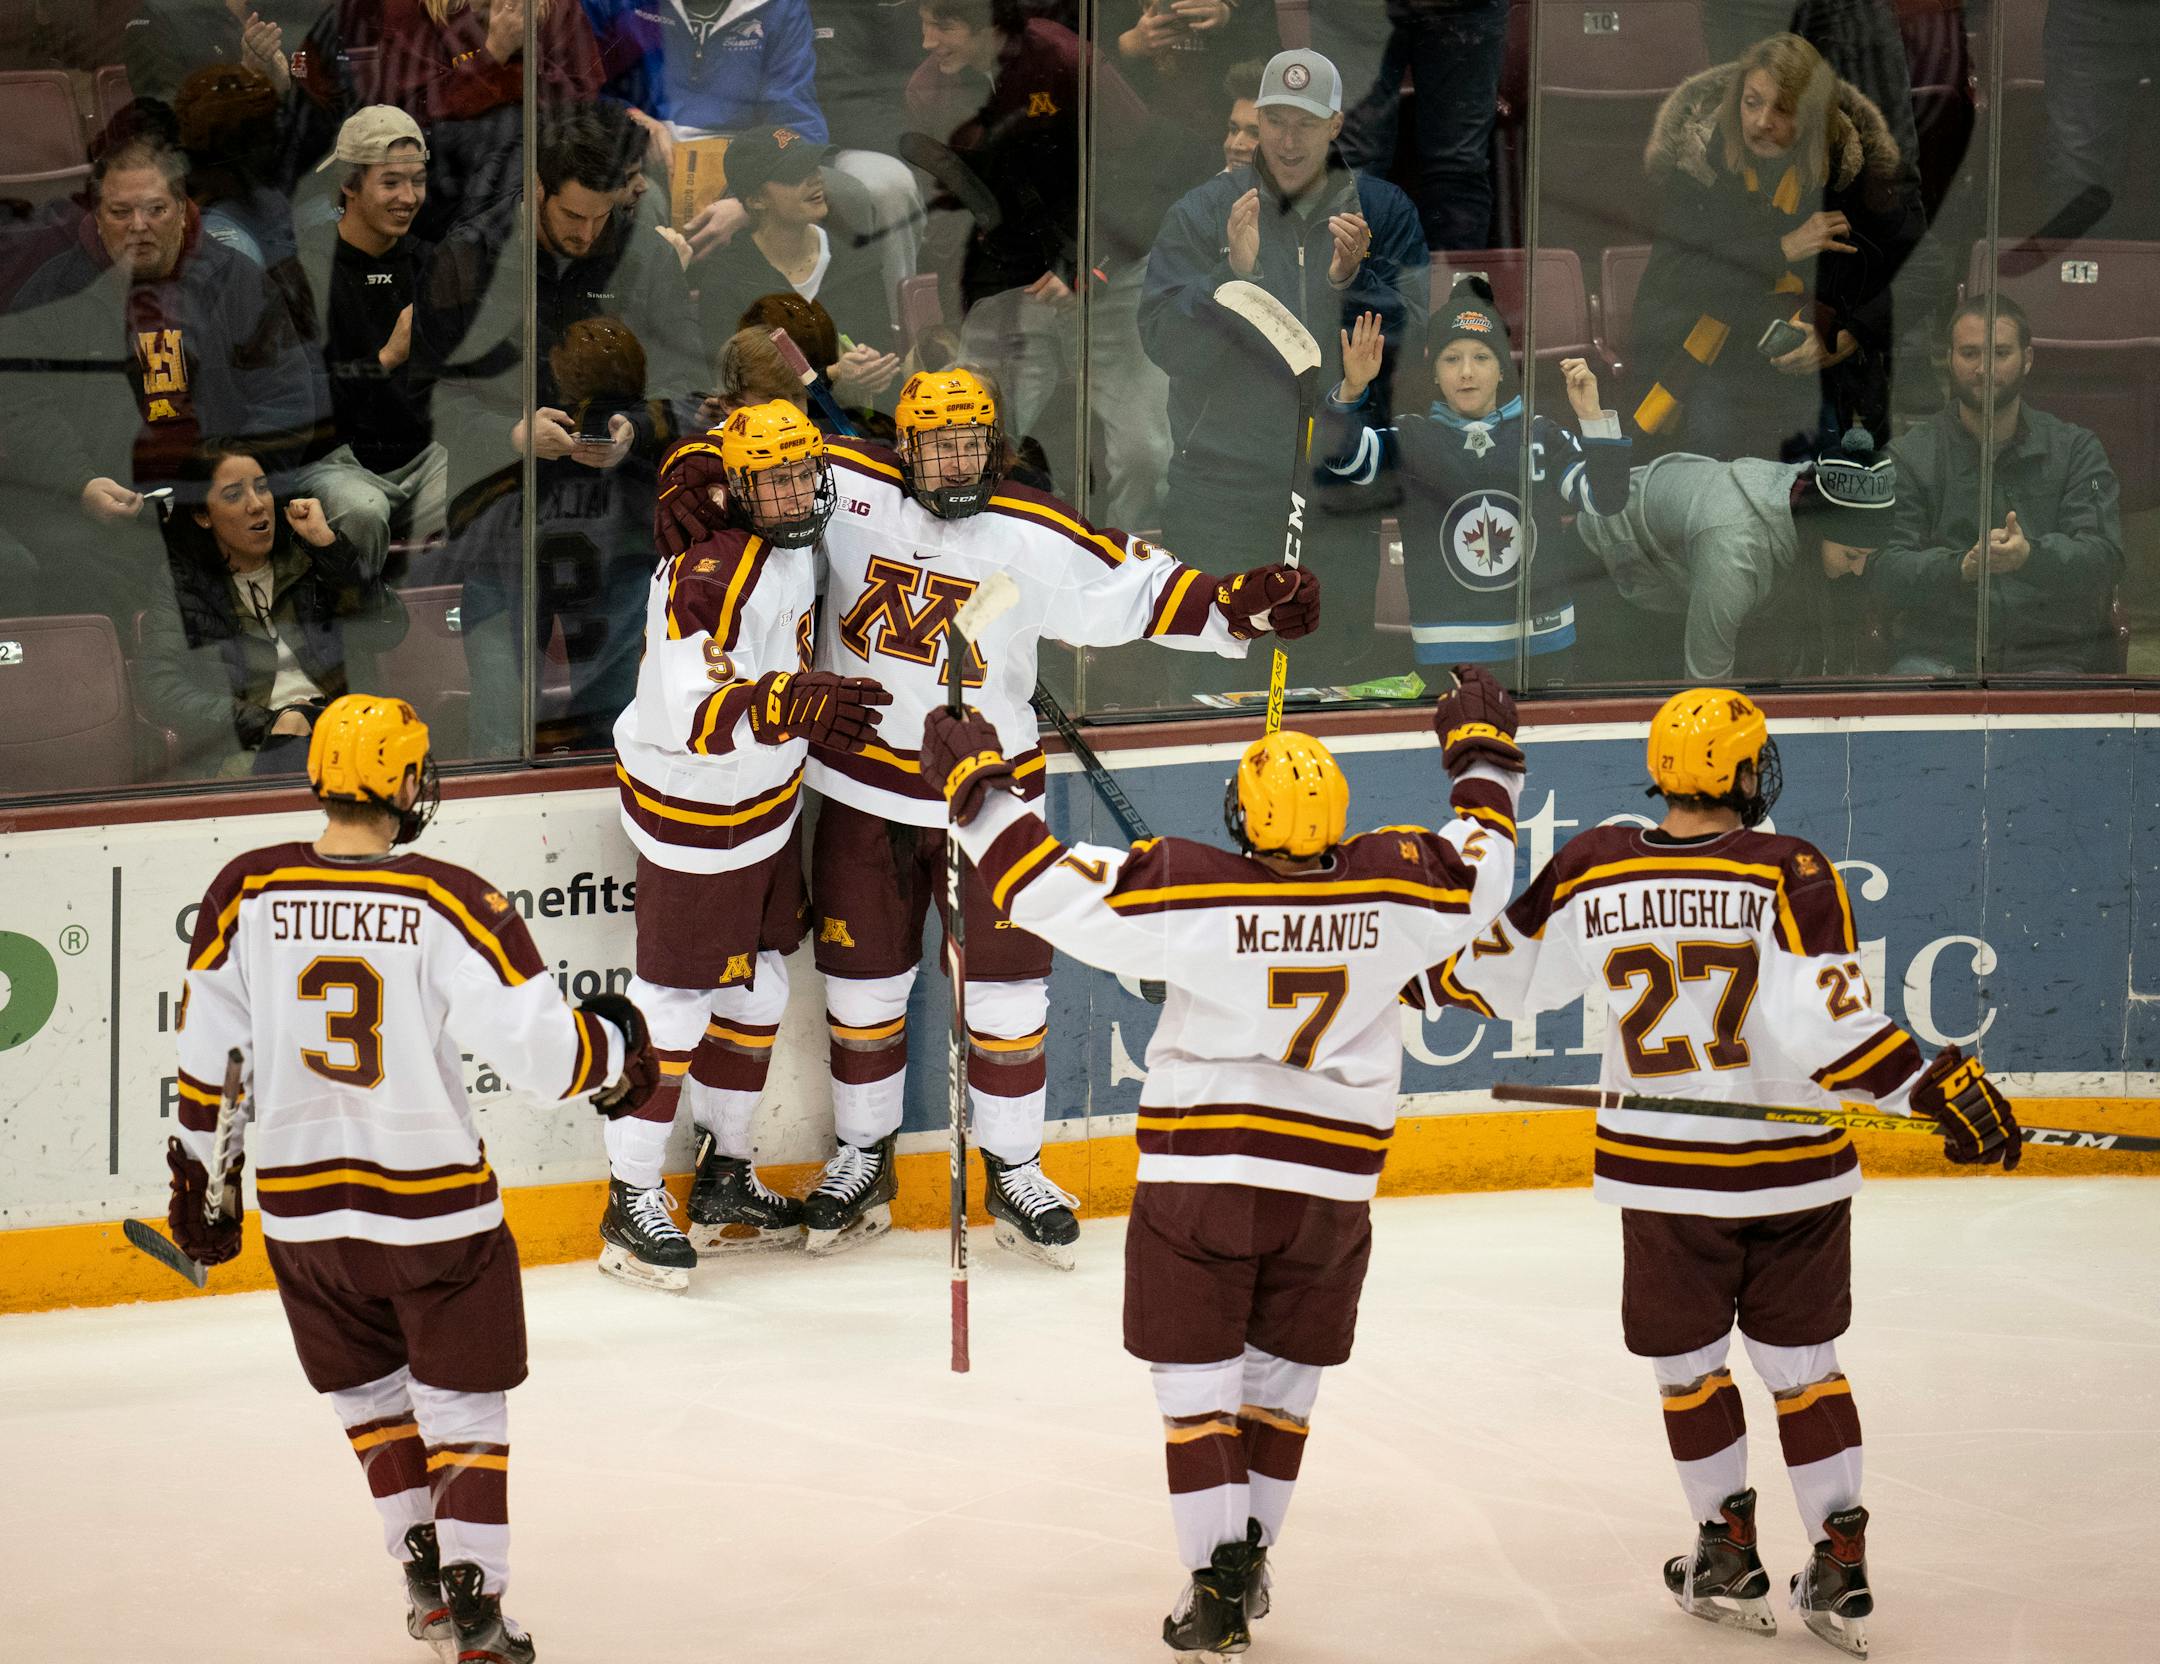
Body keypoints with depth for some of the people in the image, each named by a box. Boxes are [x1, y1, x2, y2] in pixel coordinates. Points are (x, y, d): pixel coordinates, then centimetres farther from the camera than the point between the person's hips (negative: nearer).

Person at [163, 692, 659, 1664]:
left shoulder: (245, 893, -6)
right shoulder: (450, 904, -16)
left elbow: (207, 1054, 2)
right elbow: (538, 1046, -17)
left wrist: (201, 1179, 15)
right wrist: (615, 1051, 5)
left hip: (300, 1208, 3)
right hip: (434, 1202, -3)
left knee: (370, 1393, 23)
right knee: (463, 1403, 11)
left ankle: (423, 1573, 27)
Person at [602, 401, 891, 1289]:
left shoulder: (791, 545, -2)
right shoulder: (712, 573, -30)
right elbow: (689, 713, -39)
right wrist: (793, 706, -53)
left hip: (766, 798, 9)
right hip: (693, 809, -9)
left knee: (756, 989, 17)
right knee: (676, 998, -2)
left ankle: (724, 1178, 32)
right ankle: (630, 1200, 7)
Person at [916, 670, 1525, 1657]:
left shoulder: (1189, 890, -16)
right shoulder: (1395, 884, -7)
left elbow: (1055, 892, -15)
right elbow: (1482, 872, 12)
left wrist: (977, 789, -4)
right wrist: (1483, 757, 28)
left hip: (1201, 1174, -3)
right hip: (1329, 1186, 3)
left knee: (1197, 1379, 4)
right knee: (1283, 1376, 19)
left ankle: (1218, 1585, -3)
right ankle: (1249, 1558, 24)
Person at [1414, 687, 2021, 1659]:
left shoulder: (1592, 870, -6)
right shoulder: (1788, 873, -15)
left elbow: (1511, 968, 9)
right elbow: (1829, 1021, -23)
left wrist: (1434, 979, 28)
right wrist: (1939, 1087, -17)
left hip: (1662, 1169, 1)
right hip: (1792, 1167, -1)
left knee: (1687, 1360, 18)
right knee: (1801, 1361, 13)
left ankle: (1729, 1552, 22)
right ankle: (1841, 1565, 12)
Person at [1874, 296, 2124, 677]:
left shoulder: (2076, 449, 12)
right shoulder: (1908, 456, 10)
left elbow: (2104, 559, -2)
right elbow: (1888, 571, -2)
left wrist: (2029, 555, -24)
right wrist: (1961, 567, -23)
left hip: (2053, 657, 0)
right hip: (1937, 654, 0)